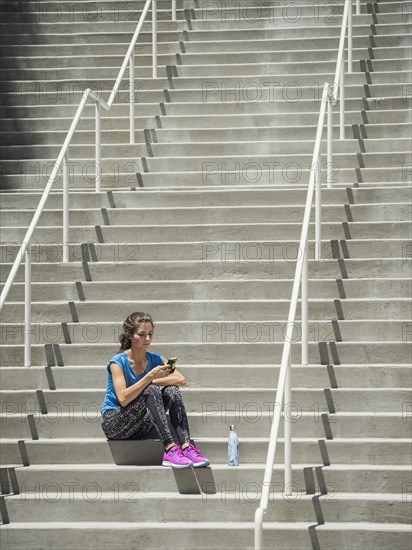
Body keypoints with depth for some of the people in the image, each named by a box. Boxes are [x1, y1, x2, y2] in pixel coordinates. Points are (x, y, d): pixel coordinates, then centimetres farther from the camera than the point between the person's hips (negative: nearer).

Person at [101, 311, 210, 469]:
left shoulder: (156, 360, 3)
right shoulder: (118, 362, -12)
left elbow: (181, 380, -13)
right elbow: (123, 399, -26)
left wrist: (151, 382, -17)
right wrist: (150, 377, -31)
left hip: (141, 427, 5)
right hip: (114, 423, -5)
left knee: (171, 390, -17)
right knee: (151, 391, -29)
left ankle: (185, 446, -31)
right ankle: (170, 449, -40)